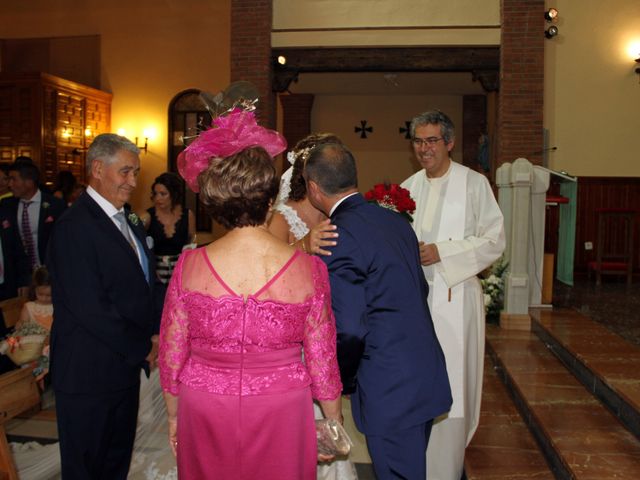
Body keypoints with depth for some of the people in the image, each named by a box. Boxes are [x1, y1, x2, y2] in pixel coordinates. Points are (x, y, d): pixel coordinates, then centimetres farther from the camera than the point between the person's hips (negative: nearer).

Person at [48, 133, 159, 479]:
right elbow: (91, 310, -24)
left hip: (126, 365, 8)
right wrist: (144, 350, -14)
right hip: (89, 374, -8)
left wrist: (153, 334, 0)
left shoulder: (129, 220, 9)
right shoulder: (76, 226, -20)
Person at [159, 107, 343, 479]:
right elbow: (322, 359, -7)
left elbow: (172, 355, -3)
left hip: (205, 414, 1)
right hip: (280, 416, -1)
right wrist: (334, 421, 9)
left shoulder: (190, 266, -13)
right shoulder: (309, 270, -16)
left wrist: (174, 415, 13)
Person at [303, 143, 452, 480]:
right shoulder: (394, 220, 6)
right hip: (427, 375, 8)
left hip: (390, 390, -8)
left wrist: (342, 379, -4)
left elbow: (349, 329, -20)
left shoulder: (338, 237, -19)